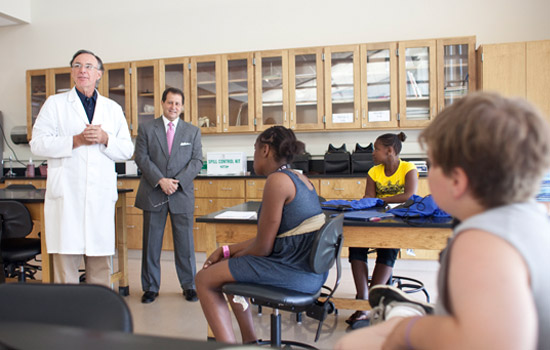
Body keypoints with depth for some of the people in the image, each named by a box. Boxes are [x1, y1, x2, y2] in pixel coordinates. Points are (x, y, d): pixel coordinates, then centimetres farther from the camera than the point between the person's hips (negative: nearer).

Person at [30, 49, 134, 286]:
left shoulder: (113, 109, 16)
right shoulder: (55, 104, 11)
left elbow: (127, 150, 10)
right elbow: (37, 144, 1)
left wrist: (105, 139, -8)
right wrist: (76, 140, -11)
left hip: (101, 196, 2)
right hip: (66, 195, -2)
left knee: (101, 267, 6)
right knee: (65, 262, -2)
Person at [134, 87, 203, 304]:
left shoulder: (193, 131, 9)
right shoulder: (146, 129, 7)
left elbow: (197, 161, 2)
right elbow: (141, 158, -1)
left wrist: (177, 182, -11)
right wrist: (160, 180, -14)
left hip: (182, 195, 0)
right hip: (153, 194, 0)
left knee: (185, 243, 5)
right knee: (151, 243, 6)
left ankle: (189, 285, 18)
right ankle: (151, 287, 19)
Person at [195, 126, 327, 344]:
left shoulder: (277, 180, -17)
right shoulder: (299, 178, 12)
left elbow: (263, 247, -15)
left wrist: (232, 255, 4)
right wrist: (227, 250, 12)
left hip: (294, 272, -10)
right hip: (310, 269, 10)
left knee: (205, 279, 2)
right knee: (229, 268, 27)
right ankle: (249, 340, 30)